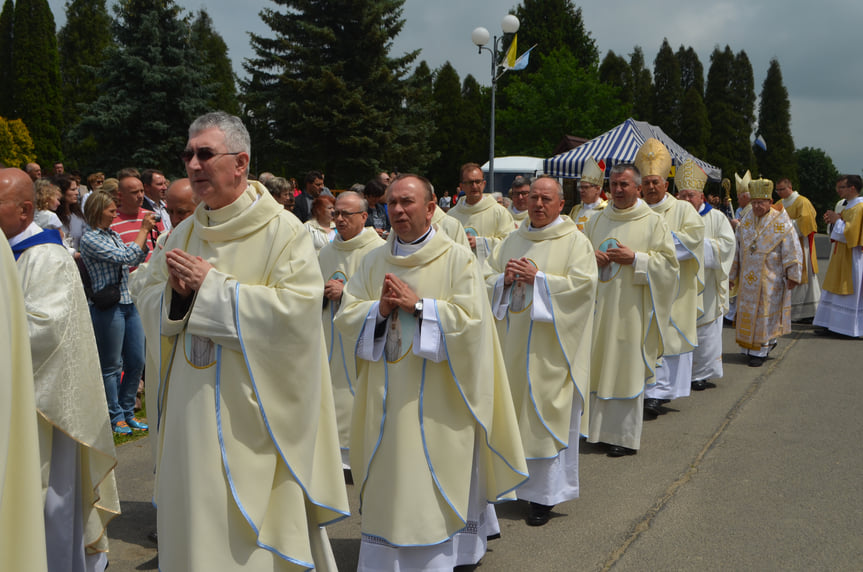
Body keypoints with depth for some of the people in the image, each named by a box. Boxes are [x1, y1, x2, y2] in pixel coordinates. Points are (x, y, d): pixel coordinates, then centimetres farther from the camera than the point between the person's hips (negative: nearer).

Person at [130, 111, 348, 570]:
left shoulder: (283, 231, -10)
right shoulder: (185, 233, 10)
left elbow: (297, 306, -21)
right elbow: (145, 297, 13)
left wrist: (209, 286, -18)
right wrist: (175, 291, -11)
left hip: (251, 412, -6)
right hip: (190, 410, 6)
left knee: (251, 526, 1)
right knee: (192, 519, 13)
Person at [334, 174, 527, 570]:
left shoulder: (458, 259, -5)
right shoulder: (373, 262, 9)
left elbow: (472, 319, -13)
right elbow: (346, 317, 5)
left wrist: (418, 305, -17)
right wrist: (380, 309, -13)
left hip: (436, 402, -4)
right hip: (387, 399, 4)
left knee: (431, 486, 2)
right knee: (388, 484, 9)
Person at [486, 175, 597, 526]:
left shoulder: (575, 241, -1)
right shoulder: (512, 241, 14)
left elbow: (582, 285, -13)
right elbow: (487, 280, 12)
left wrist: (538, 278, -17)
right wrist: (504, 279, -9)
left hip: (550, 347, -5)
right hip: (513, 343, 5)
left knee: (546, 414, -2)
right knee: (514, 410, 7)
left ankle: (544, 494, 8)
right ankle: (516, 483, 19)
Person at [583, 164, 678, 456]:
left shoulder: (654, 222, 0)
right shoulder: (596, 221, 13)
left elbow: (669, 263, -4)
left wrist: (635, 259, -16)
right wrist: (590, 256, -3)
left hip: (630, 309, -4)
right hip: (598, 304, 4)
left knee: (626, 369, -3)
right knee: (598, 365, 6)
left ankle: (625, 436, 6)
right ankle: (598, 428, 16)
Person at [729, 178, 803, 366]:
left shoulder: (781, 222, -8)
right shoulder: (746, 221, 5)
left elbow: (792, 250, -7)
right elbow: (736, 249, 11)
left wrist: (793, 275, -11)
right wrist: (731, 275, 11)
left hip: (770, 278, -4)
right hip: (748, 278, 4)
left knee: (765, 311, 1)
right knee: (748, 312, 9)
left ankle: (760, 351, 10)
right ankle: (749, 347, 25)